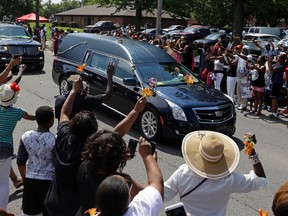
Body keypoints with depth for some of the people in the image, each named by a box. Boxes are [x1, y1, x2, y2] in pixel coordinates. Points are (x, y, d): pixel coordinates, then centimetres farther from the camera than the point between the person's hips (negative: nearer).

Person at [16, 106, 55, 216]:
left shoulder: (26, 136, -5)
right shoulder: (55, 139, -17)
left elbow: (20, 162, 3)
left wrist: (25, 178, 17)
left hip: (30, 180, 4)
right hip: (49, 181, -4)